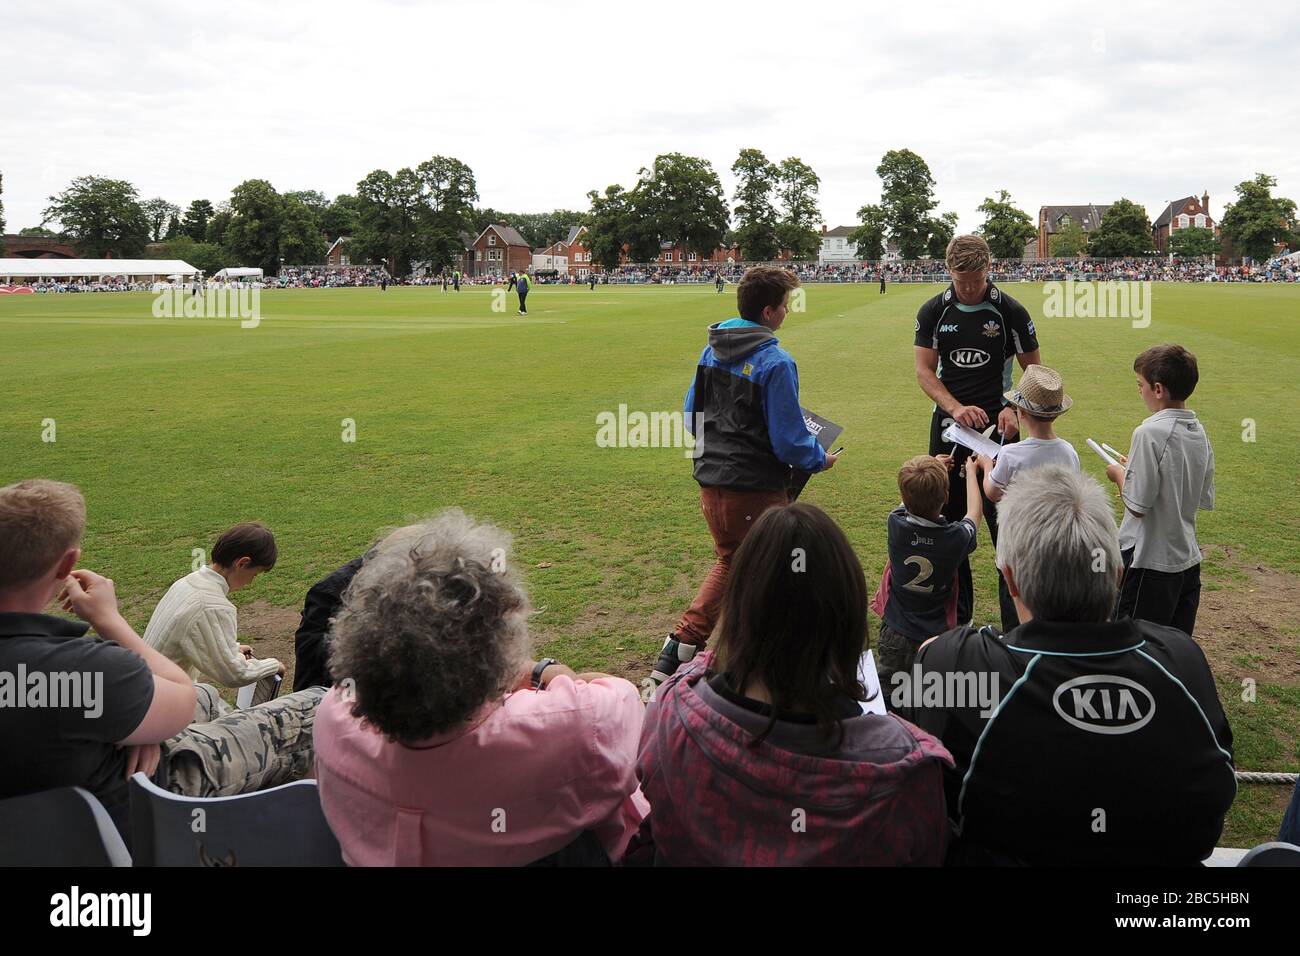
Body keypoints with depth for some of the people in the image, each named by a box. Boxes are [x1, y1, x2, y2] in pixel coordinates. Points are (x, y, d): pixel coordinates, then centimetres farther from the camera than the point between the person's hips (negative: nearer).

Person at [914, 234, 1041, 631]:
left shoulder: (1010, 311, -4)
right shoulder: (933, 311, 2)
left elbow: (1034, 369, 3)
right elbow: (924, 369, -1)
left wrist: (1014, 408, -14)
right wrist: (955, 407, -17)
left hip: (997, 426, -3)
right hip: (948, 424, 3)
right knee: (948, 520, 10)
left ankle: (1016, 624, 4)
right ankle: (956, 616, 24)